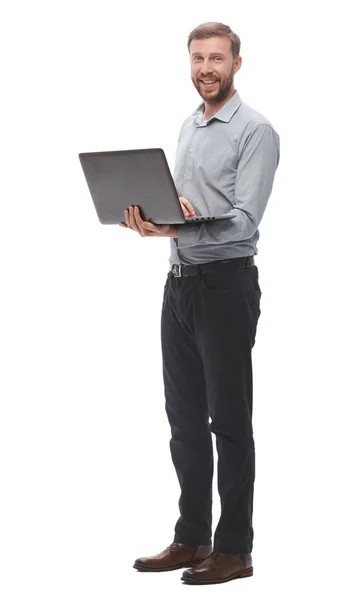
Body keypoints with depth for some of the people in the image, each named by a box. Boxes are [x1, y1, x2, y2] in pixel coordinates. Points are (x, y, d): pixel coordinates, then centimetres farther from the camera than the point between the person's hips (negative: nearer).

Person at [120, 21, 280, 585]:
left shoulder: (255, 131, -10)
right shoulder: (188, 128, 16)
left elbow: (244, 219, -20)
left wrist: (179, 228, -32)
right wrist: (150, 218, -2)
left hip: (226, 285, -8)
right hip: (180, 283, 8)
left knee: (229, 421, -2)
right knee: (185, 418, 12)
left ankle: (234, 548, 5)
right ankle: (192, 537, 21)